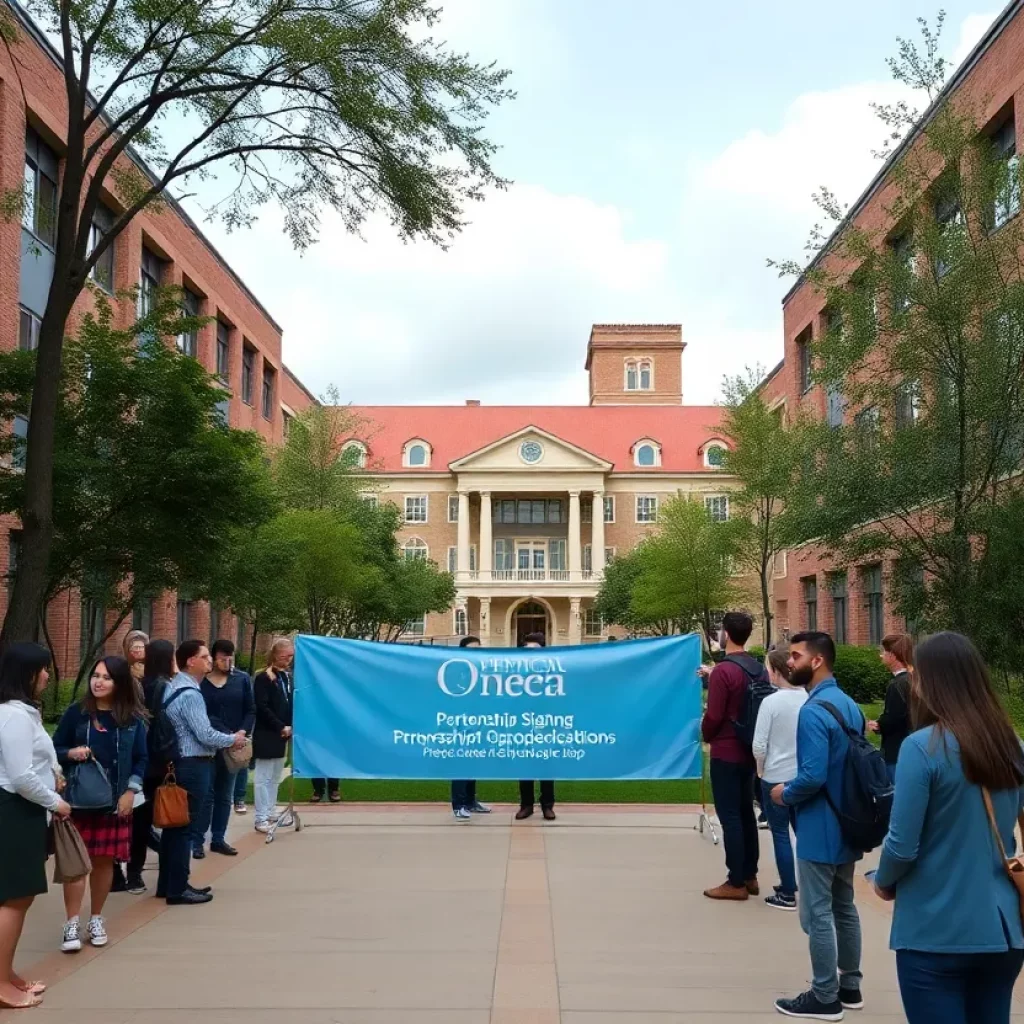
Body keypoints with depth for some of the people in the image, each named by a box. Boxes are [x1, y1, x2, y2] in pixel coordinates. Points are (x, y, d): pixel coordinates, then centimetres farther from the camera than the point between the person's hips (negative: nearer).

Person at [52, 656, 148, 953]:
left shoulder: (133, 719, 0)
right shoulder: (76, 713, -2)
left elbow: (141, 759, 3)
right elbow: (54, 748, 4)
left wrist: (130, 791, -7)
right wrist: (71, 753, -17)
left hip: (115, 801, 1)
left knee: (105, 861, 8)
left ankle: (96, 919, 23)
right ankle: (72, 923, 5)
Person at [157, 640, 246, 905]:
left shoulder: (174, 686, 12)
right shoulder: (190, 694, -19)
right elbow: (205, 735, -21)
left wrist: (227, 740, 12)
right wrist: (233, 739, -5)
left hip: (179, 763, 10)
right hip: (192, 766, -10)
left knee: (174, 824, 15)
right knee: (184, 826, -3)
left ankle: (168, 884, 23)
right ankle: (177, 890, 4)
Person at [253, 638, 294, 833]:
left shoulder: (289, 677, 12)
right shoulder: (263, 678, -9)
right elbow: (261, 708, -16)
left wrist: (290, 727, -2)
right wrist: (281, 727, -17)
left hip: (282, 735, 7)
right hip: (266, 736, -7)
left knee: (275, 778, 13)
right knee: (264, 777, -3)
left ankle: (269, 813, 21)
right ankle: (260, 818, 0)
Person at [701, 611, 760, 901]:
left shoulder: (723, 671, -18)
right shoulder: (757, 668, 6)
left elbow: (713, 716, -18)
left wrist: (706, 735, 1)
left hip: (725, 753, -8)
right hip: (748, 750, 8)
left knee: (729, 816, -2)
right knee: (746, 813, 14)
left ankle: (736, 883, 2)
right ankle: (749, 876, 21)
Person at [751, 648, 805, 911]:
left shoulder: (771, 702, -17)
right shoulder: (808, 699, -2)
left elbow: (759, 745, -15)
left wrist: (761, 771, 3)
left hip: (776, 777, -5)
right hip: (803, 776, 5)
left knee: (780, 833, 4)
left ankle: (787, 894, 10)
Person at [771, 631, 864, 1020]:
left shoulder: (813, 711, -22)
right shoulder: (849, 706, 8)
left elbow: (813, 777, -29)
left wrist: (785, 794, -10)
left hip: (820, 829, -10)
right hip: (848, 825, 10)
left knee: (818, 914, 1)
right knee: (844, 908, 18)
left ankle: (825, 998, 10)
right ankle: (849, 987, 29)